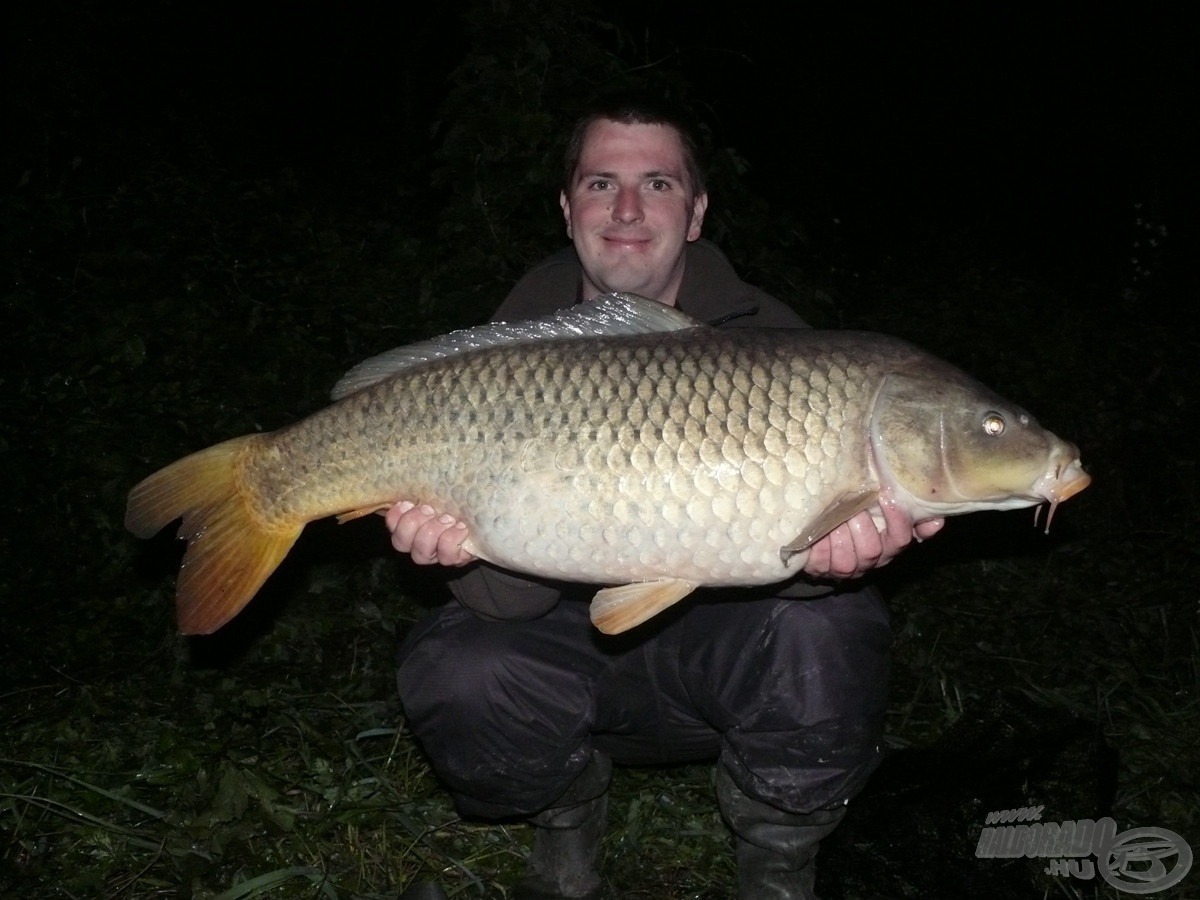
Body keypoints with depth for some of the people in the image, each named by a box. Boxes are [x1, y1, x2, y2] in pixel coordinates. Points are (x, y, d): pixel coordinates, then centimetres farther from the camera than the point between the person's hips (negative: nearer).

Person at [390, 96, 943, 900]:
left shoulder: (766, 337, -11)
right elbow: (520, 598, -16)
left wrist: (827, 551, -42)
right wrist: (477, 545, -39)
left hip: (723, 648, 0)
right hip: (579, 648, 1)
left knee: (822, 631, -32)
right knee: (454, 674, -28)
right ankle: (569, 823, 9)